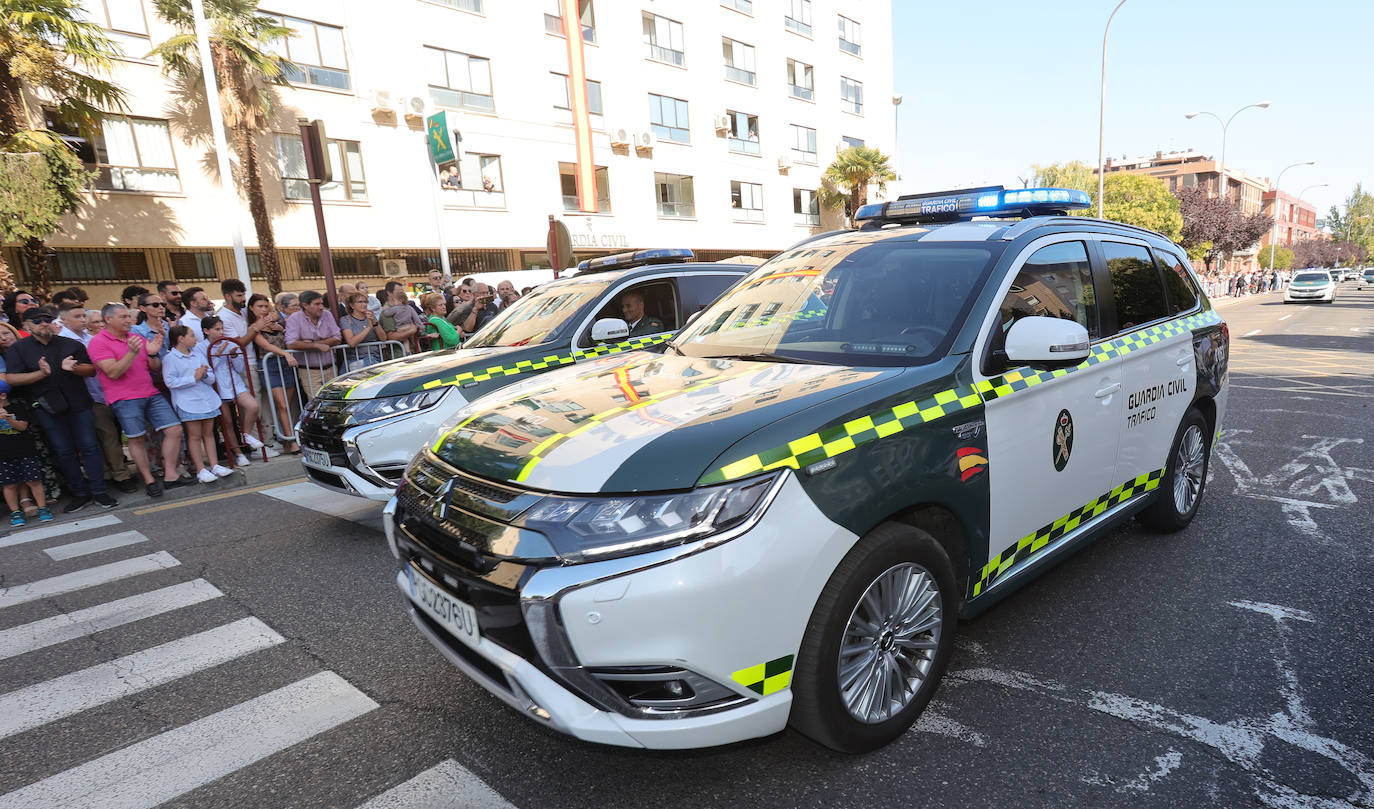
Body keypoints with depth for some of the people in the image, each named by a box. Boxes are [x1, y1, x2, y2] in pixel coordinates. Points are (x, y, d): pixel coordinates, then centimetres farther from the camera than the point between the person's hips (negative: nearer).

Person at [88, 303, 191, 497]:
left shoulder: (137, 338, 14)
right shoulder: (98, 342, -4)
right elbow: (113, 372, -15)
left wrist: (152, 354, -4)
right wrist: (132, 352, -24)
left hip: (151, 394, 6)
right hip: (124, 399, -6)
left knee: (174, 429, -2)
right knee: (137, 439, 0)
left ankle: (170, 475, 5)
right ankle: (149, 480, 12)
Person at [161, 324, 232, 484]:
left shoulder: (198, 353, 12)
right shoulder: (170, 358, -5)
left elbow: (211, 378, 11)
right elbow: (170, 382, -13)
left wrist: (205, 375, -11)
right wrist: (193, 378, -15)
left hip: (207, 398, 5)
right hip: (188, 402, -5)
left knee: (208, 432, 10)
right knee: (195, 435, 0)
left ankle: (214, 465, 16)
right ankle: (200, 470, 5)